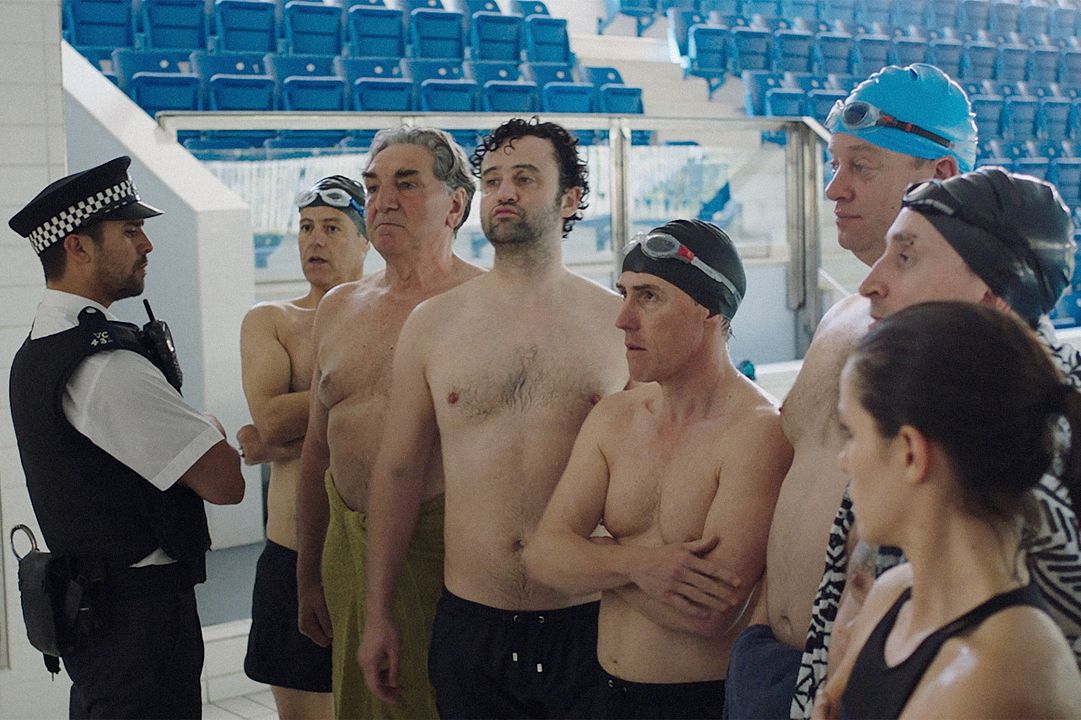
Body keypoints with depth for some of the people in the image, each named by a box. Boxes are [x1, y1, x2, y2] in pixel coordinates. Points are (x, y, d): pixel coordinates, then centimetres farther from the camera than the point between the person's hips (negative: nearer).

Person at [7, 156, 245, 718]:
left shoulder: (36, 350, 10)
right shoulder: (107, 365, -21)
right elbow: (224, 483, -20)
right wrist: (211, 433, 1)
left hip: (86, 602, 10)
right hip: (140, 608, -10)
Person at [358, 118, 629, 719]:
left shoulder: (621, 323, 0)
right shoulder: (432, 324, 4)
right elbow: (399, 471, 7)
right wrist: (379, 614, 7)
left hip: (590, 624, -1)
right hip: (471, 623, 2)